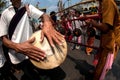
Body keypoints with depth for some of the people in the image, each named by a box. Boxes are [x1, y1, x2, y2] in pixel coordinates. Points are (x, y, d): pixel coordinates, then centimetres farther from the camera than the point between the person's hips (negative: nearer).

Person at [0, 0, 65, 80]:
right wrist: (18, 47, -29)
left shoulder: (28, 7, 2)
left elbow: (44, 15, -14)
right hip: (17, 57, -2)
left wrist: (47, 24, -41)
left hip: (31, 49, 2)